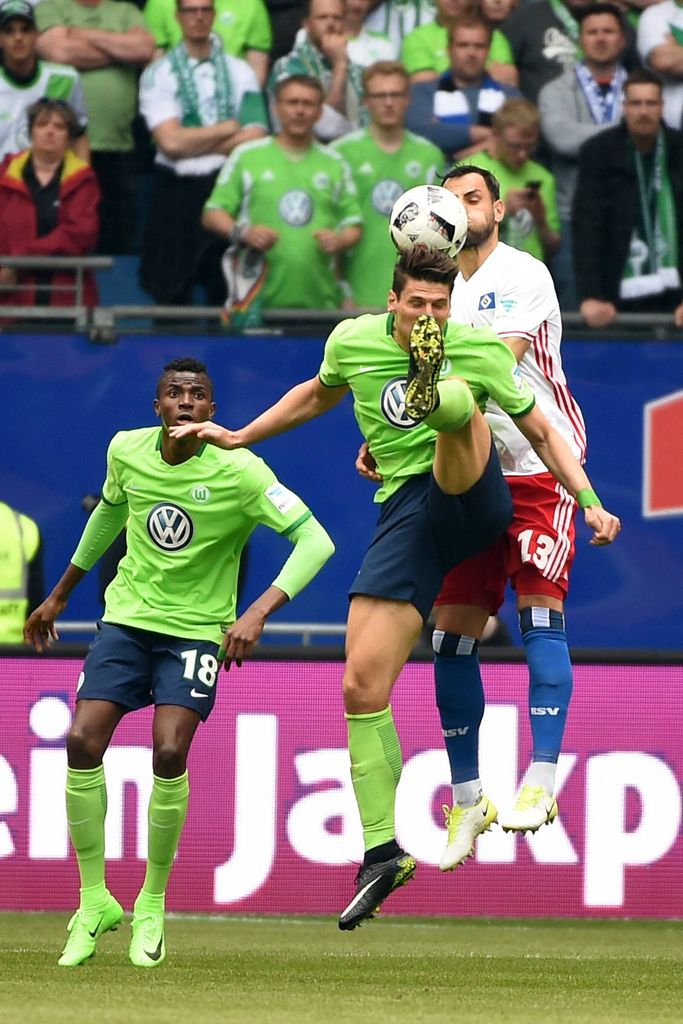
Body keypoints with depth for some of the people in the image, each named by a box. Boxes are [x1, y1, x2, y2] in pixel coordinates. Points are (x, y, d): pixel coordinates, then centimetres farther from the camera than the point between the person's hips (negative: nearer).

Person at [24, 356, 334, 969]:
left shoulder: (238, 471, -16)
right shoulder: (127, 451, -2)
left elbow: (315, 541, -20)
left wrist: (259, 612, -31)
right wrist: (60, 595, 27)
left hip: (196, 630, -4)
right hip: (127, 618, 4)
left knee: (169, 753, -20)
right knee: (83, 743, -13)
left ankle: (153, 905, 1)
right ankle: (95, 902, 3)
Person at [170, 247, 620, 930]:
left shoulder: (483, 351, -2)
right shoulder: (352, 341, 6)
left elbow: (542, 433, 7)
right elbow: (320, 393, 29)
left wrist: (591, 503, -4)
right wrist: (238, 437, 31)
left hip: (469, 501, -3)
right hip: (405, 513, 3)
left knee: (461, 405, -32)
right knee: (361, 687, -7)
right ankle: (381, 854, 0)